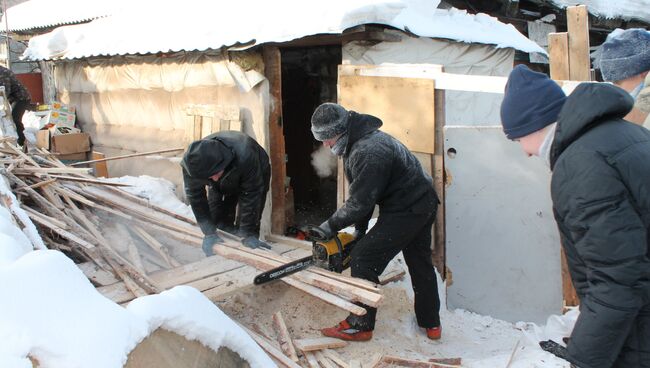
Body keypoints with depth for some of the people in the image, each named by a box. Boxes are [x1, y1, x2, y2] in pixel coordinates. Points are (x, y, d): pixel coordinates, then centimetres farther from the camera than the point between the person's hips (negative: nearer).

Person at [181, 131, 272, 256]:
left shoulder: (244, 156, -45)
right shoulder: (192, 161, -35)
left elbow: (251, 195, -36)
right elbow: (195, 196, -25)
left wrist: (249, 234, -33)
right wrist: (209, 232, -27)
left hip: (256, 174, -3)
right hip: (222, 184, 3)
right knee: (218, 221, 0)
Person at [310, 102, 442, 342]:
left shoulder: (367, 152, -26)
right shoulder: (357, 144, 7)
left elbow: (360, 202, -23)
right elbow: (362, 195, 10)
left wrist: (332, 225, -11)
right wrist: (360, 230, 7)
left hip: (406, 211, -11)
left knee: (364, 259, -8)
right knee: (420, 263, 20)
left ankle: (360, 326, 1)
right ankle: (431, 324, 35)